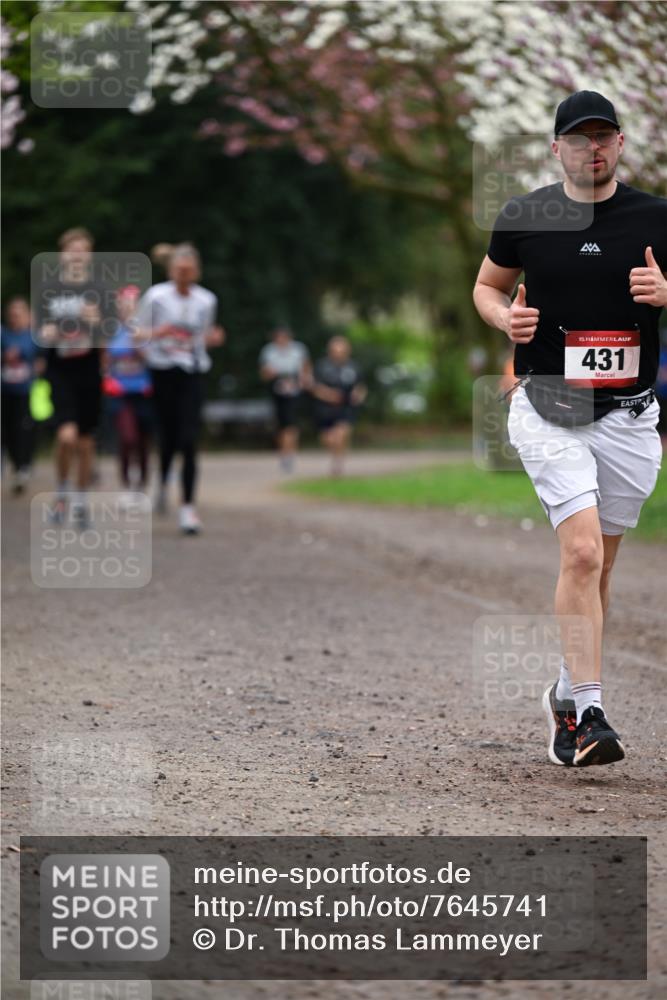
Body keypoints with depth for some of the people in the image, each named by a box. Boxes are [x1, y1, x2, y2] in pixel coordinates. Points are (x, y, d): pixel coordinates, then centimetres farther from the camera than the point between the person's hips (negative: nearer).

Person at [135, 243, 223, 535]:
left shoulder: (206, 300, 5)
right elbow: (138, 332, 3)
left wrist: (212, 338, -4)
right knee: (168, 437, 1)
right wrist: (157, 333, -18)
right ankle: (163, 483, 34)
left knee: (189, 440, -9)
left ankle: (188, 506, -7)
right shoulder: (156, 296, -3)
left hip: (193, 374, 1)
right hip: (163, 371, -1)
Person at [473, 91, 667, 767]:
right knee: (582, 553, -18)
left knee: (595, 566, 11)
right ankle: (588, 712, -18)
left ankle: (567, 694, 31)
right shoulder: (524, 217, 3)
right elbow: (487, 286, 17)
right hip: (547, 412, -2)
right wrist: (506, 318, -5)